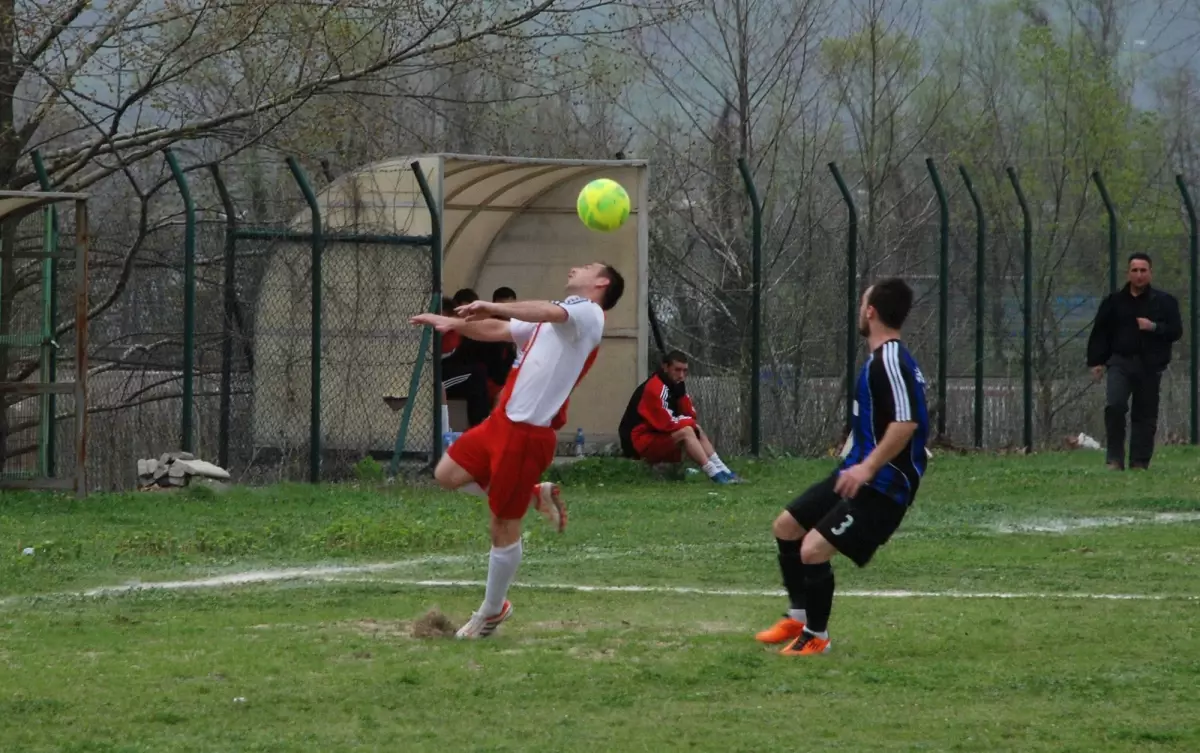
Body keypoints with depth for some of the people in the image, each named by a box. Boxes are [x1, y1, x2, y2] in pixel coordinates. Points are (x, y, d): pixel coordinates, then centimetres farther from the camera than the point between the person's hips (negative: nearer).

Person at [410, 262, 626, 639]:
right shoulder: (547, 319, 21)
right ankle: (537, 496, 17)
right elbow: (496, 331, 25)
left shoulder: (589, 313, -8)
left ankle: (492, 612, 16)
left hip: (529, 433, -9)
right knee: (448, 474, 8)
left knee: (503, 526, -1)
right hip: (502, 420, 9)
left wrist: (494, 306, -39)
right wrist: (453, 323, 10)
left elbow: (549, 312, -30)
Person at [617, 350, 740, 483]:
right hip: (639, 441, -10)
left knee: (698, 432, 8)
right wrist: (688, 422, -6)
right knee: (686, 431, -24)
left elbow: (690, 415, 7)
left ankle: (724, 471, -4)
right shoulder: (655, 388, -20)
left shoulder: (676, 386, 10)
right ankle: (714, 473, -31)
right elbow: (665, 422, -24)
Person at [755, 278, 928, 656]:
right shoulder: (882, 359, 13)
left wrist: (868, 468, -30)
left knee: (813, 549, -17)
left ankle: (815, 635, 3)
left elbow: (906, 423, -30)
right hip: (860, 473, 11)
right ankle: (799, 617, 27)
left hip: (881, 485, -11)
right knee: (786, 526, 16)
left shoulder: (890, 361, -20)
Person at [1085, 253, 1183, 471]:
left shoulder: (1164, 301, 5)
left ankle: (1140, 463, 10)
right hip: (1120, 362, 0)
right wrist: (1096, 361, 2)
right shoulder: (1114, 301, 7)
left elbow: (1176, 331, 1)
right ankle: (1115, 459, -11)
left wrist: (1154, 327, -15)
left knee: (1145, 416, 3)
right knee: (1114, 405, -19)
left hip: (1150, 366, 0)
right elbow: (1099, 333, 9)